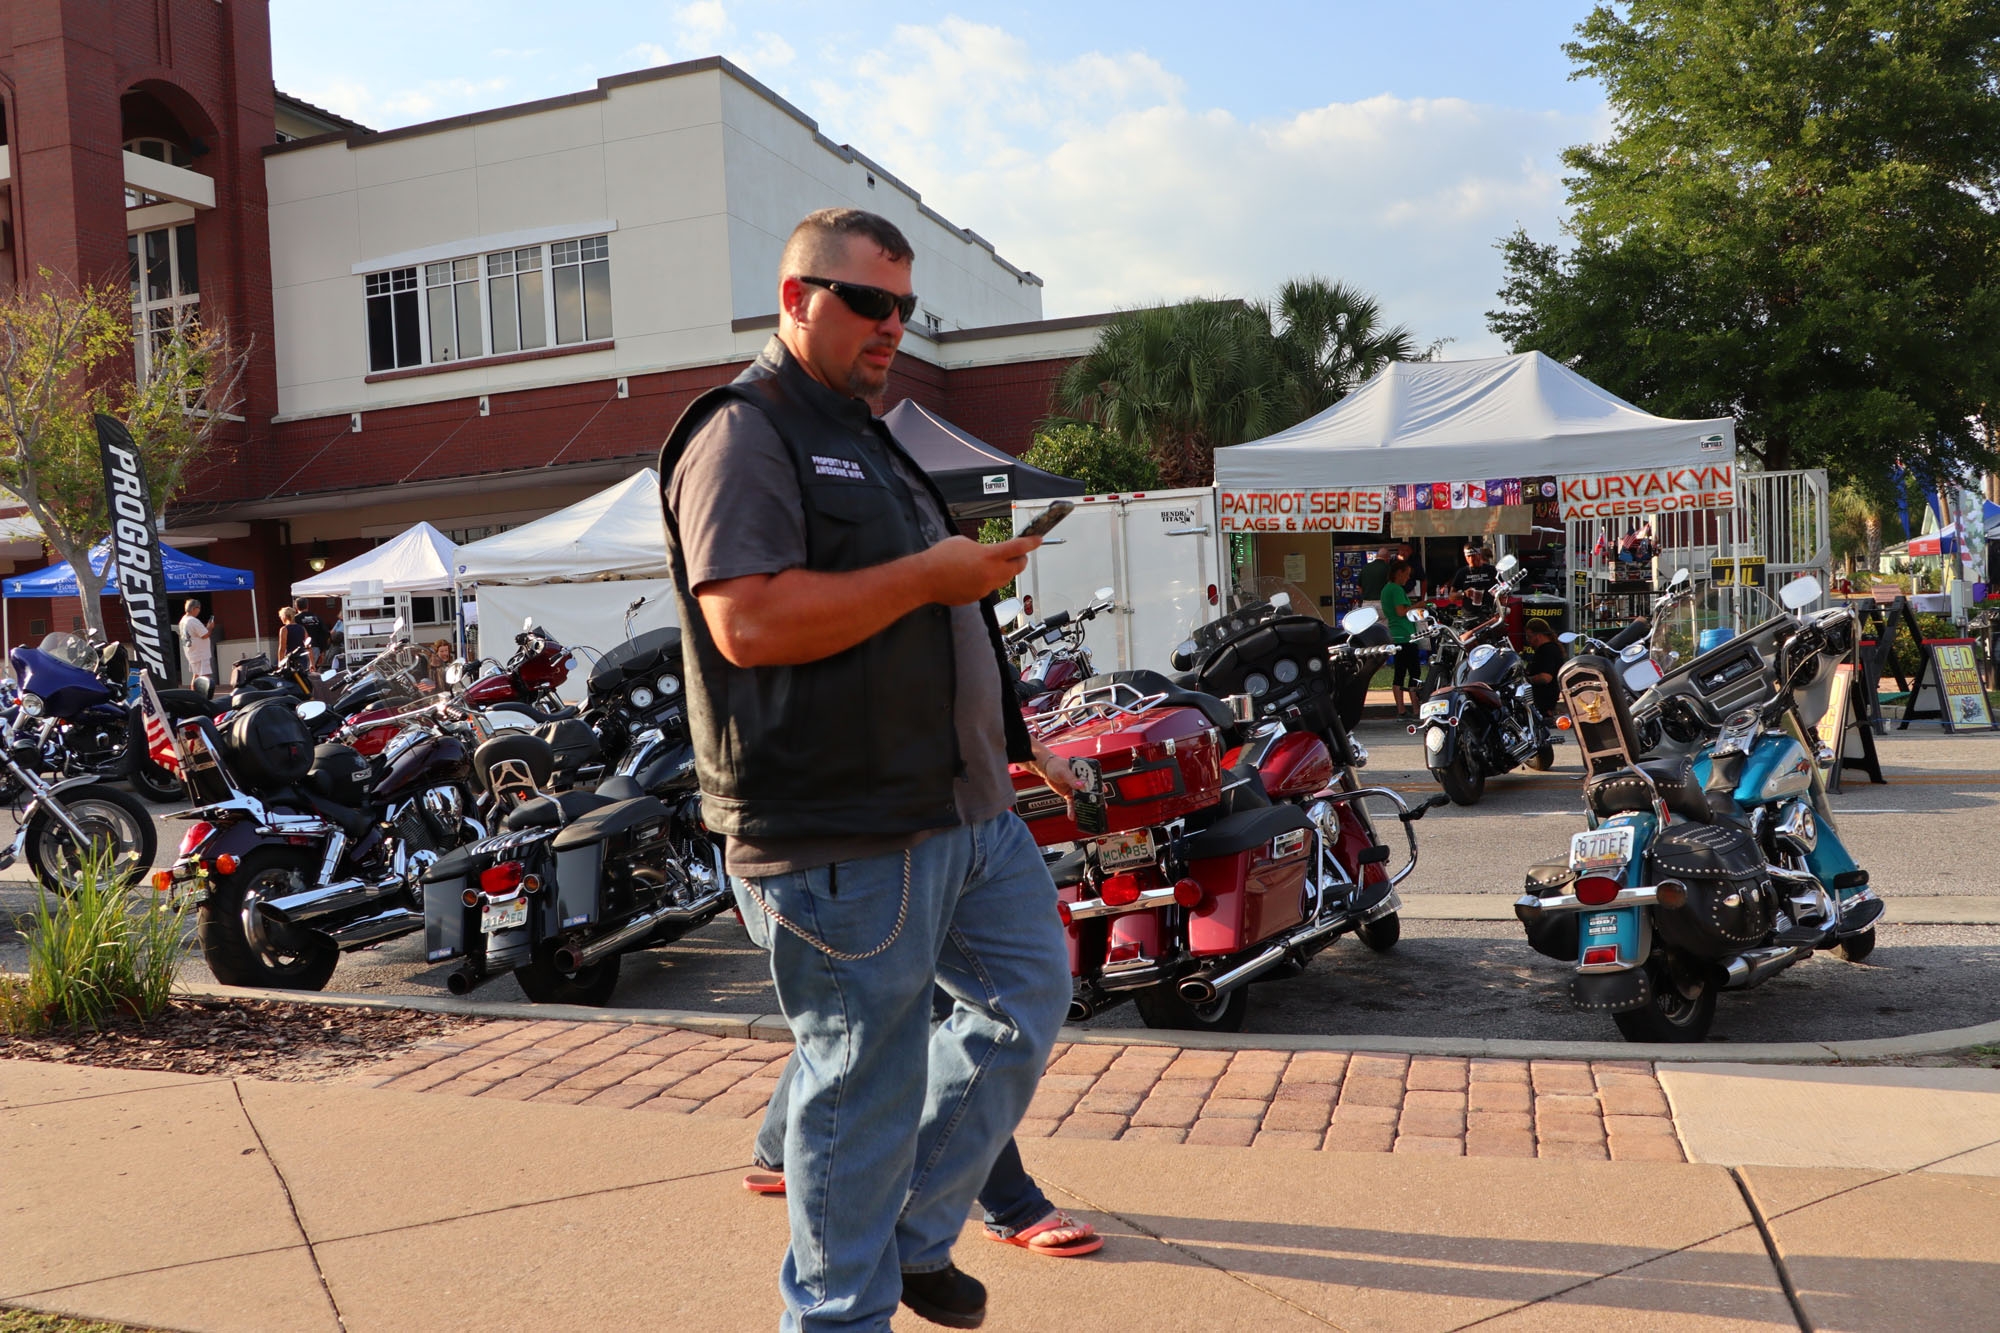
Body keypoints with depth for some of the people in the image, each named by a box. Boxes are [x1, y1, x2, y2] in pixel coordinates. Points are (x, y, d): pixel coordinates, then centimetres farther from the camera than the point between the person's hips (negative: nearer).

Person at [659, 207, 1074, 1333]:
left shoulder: (871, 439, 21)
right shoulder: (744, 434, -10)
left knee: (1031, 993, 17)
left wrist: (1011, 738, 24)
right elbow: (748, 623, -25)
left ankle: (915, 1232, 31)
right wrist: (930, 576, -21)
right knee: (866, 1084, 1)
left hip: (966, 807, 10)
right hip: (842, 832, -10)